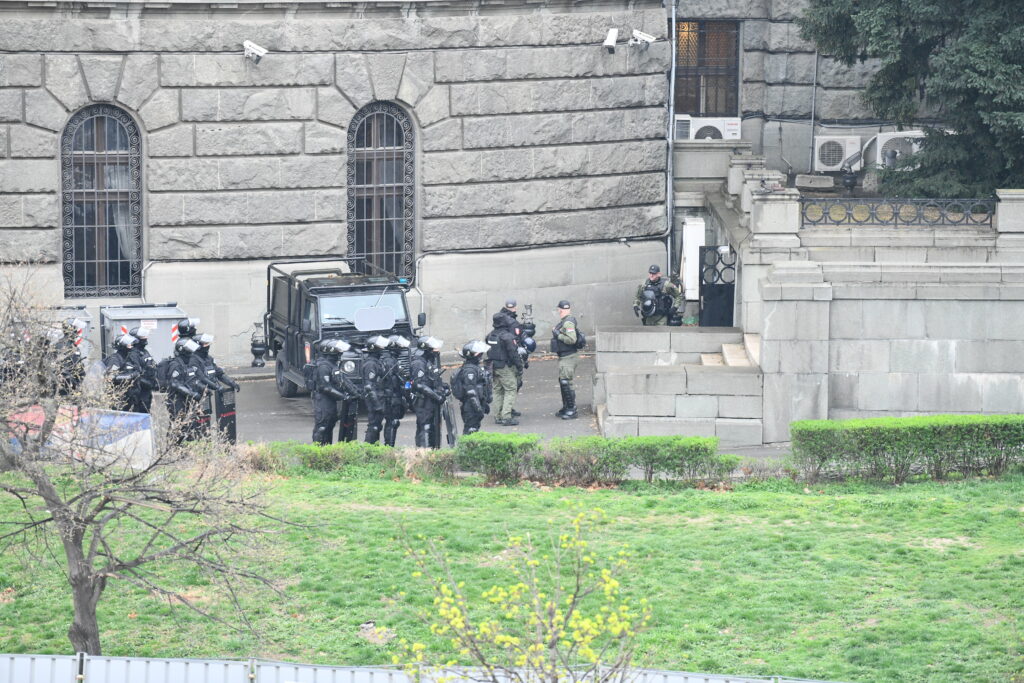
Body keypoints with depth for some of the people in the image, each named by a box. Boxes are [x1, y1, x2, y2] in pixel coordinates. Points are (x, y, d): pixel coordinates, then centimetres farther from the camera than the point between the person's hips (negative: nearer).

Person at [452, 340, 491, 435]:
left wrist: (485, 404, 27)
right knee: (471, 429, -9)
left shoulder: (476, 367, 15)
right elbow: (471, 391, -23)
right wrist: (478, 407, -25)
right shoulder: (469, 370, -18)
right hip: (471, 406, -10)